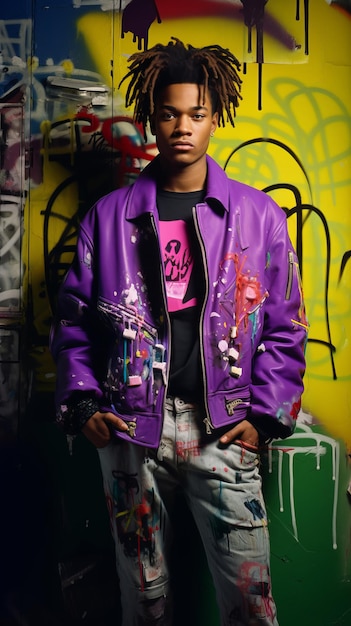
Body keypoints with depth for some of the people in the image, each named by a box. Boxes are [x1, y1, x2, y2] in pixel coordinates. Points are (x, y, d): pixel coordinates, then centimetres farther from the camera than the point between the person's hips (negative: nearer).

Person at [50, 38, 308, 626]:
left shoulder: (258, 215, 3)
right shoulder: (108, 215, 5)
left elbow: (284, 325, 4)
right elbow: (73, 319, 8)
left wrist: (265, 413, -3)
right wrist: (82, 402, -1)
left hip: (223, 428, 0)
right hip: (130, 427, 1)